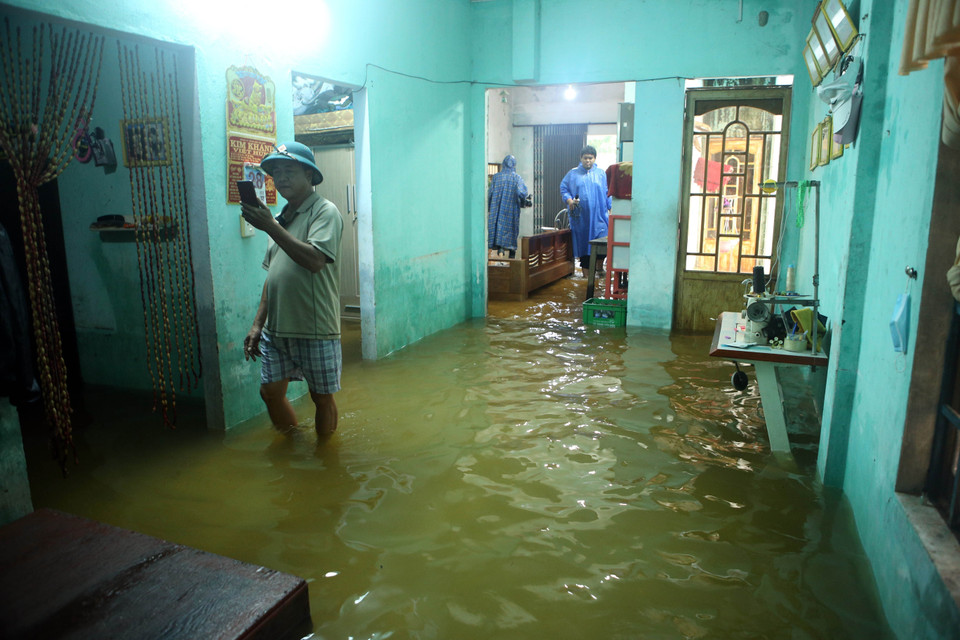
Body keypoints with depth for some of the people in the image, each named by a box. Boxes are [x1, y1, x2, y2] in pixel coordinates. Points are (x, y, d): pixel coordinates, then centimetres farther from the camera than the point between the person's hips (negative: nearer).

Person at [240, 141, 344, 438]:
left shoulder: (325, 212, -8)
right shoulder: (282, 218, 15)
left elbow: (314, 260, -25)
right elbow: (272, 276, 19)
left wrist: (271, 227, -24)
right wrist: (258, 323, 15)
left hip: (314, 329, -7)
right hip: (276, 328, 7)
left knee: (322, 397, 6)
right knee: (270, 392, 12)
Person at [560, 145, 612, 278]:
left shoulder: (601, 174, 9)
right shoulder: (573, 174, 8)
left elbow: (607, 193, 10)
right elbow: (563, 188, 9)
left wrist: (610, 208, 4)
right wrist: (569, 200, -9)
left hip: (599, 214, 0)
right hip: (580, 216, 0)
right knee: (583, 241, 2)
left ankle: (599, 267, 12)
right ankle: (586, 271, 12)